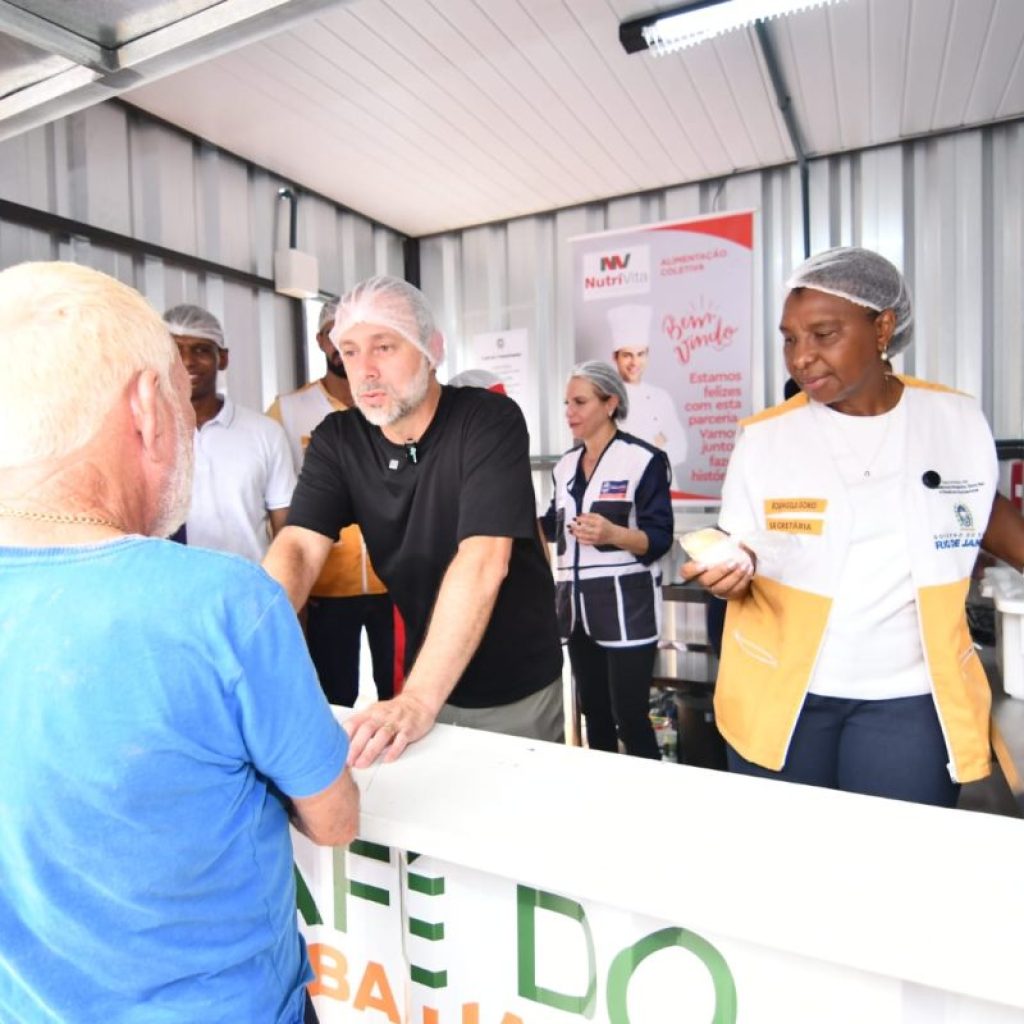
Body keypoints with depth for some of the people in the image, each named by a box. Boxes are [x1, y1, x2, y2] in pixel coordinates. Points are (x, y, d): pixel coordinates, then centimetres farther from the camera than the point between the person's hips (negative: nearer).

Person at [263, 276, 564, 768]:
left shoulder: (489, 421, -21)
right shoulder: (336, 440, -6)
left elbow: (483, 561, -31)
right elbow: (298, 547, -16)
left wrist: (417, 698, -37)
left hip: (517, 691, -3)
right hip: (425, 680, 4)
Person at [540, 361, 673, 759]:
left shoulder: (643, 459, -7)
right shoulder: (565, 465, 12)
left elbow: (660, 538, -13)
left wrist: (613, 534, -30)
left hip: (626, 605, -6)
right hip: (577, 605, 7)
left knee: (629, 716, -2)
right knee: (593, 711, 16)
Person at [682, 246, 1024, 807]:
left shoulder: (959, 420, -3)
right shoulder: (764, 436, -8)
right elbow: (741, 554, -4)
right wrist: (734, 567, -24)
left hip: (910, 695, 1)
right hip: (778, 692, 0)